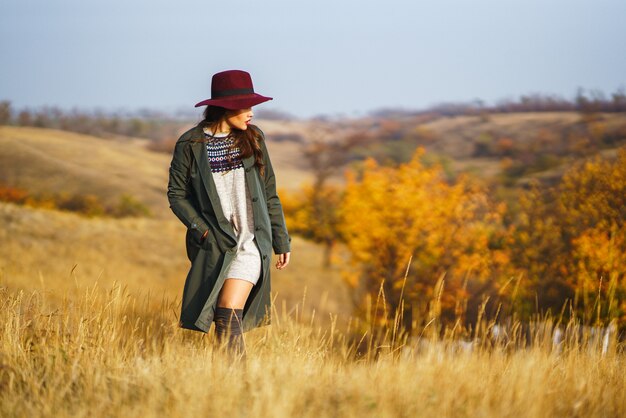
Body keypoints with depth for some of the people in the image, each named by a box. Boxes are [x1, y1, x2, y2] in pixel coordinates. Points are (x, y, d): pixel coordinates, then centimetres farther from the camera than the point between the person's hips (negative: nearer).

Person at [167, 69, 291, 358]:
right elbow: (176, 193, 3)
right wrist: (202, 230, -9)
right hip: (214, 245, 0)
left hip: (252, 241, 0)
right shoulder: (190, 145, -1)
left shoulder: (252, 139, 6)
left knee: (229, 318, -14)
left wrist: (282, 241, 11)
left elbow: (269, 194, 11)